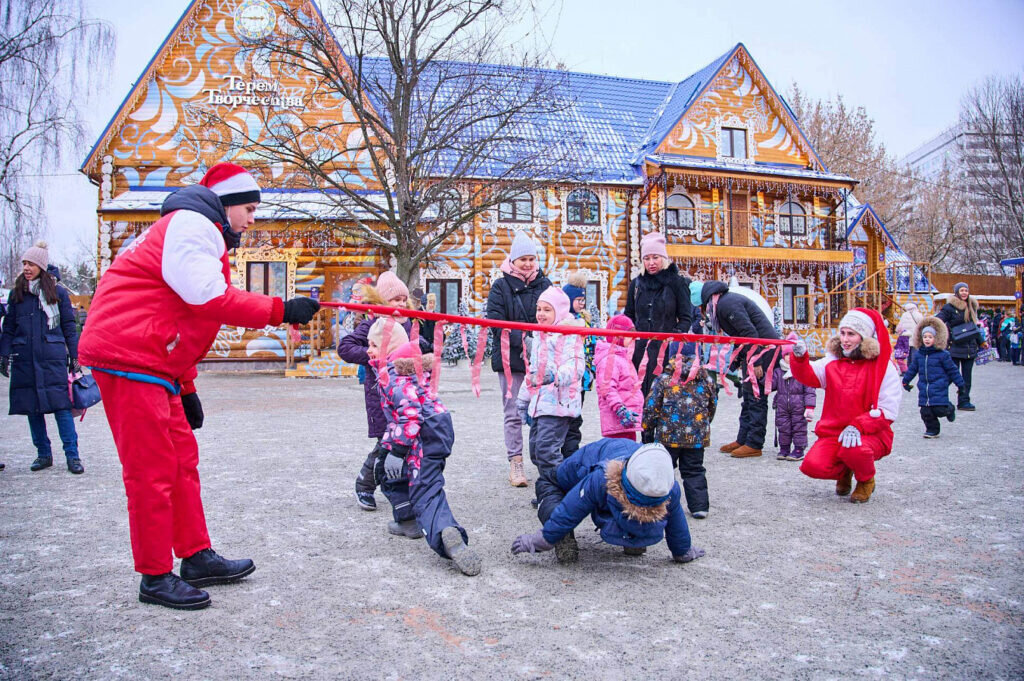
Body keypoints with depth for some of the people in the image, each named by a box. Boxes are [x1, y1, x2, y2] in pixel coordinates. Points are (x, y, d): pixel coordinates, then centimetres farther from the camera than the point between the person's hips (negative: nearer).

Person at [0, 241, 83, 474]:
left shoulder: (58, 292, 5)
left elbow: (69, 326, 6)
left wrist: (74, 357, 3)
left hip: (53, 358, -3)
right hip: (24, 360, 3)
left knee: (61, 404, -8)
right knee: (32, 407, 6)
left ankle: (72, 455, -4)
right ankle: (43, 454, 16)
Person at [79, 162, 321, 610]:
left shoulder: (202, 236, 25)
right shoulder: (190, 225, -8)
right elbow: (209, 298, -22)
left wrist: (186, 387, 23)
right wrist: (281, 310, -19)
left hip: (156, 364, 11)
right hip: (128, 357, -11)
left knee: (182, 459, 12)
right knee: (152, 469, -5)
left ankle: (197, 558, 21)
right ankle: (155, 577, 5)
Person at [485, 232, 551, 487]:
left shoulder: (545, 284, 11)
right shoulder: (501, 287, 1)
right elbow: (496, 323, -9)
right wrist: (523, 340, -20)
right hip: (510, 359, -2)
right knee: (513, 413, 2)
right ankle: (515, 463, 10)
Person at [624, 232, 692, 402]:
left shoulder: (676, 283, 2)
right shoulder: (636, 283, 13)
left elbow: (686, 318, 2)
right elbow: (629, 317, 21)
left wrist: (675, 335, -15)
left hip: (666, 351, -3)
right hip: (640, 349, 3)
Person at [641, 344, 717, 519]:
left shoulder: (664, 379, -8)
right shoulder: (705, 378, 2)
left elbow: (651, 406, -6)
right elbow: (712, 405, 13)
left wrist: (648, 428, 7)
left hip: (668, 436, -3)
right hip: (697, 438, 3)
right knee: (694, 471, 15)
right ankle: (699, 506, 14)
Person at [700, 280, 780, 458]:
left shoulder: (726, 303, -16)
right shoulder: (728, 300, 16)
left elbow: (749, 332, -22)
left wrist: (756, 362, -23)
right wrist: (737, 361, 20)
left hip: (763, 348, -11)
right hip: (754, 350, 11)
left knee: (756, 397, -7)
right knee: (748, 396, 13)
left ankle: (754, 445, -3)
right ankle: (743, 440, 19)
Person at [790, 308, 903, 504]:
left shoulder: (884, 367, -5)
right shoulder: (833, 361, 9)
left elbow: (888, 411, -11)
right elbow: (808, 376, -7)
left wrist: (857, 426, -27)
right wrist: (800, 357, -28)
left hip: (871, 434, -3)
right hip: (833, 432, 4)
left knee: (852, 449, -37)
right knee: (812, 465, -21)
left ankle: (866, 480, 2)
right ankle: (844, 472, 17)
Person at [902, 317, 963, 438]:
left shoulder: (942, 354, -5)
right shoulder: (919, 355, 7)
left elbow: (952, 370, 1)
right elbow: (912, 368, 19)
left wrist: (960, 384, 4)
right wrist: (905, 381, 23)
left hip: (939, 388, -4)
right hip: (924, 389, 4)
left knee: (940, 409, -9)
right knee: (926, 412, 1)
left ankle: (949, 409, 25)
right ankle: (932, 430, 16)